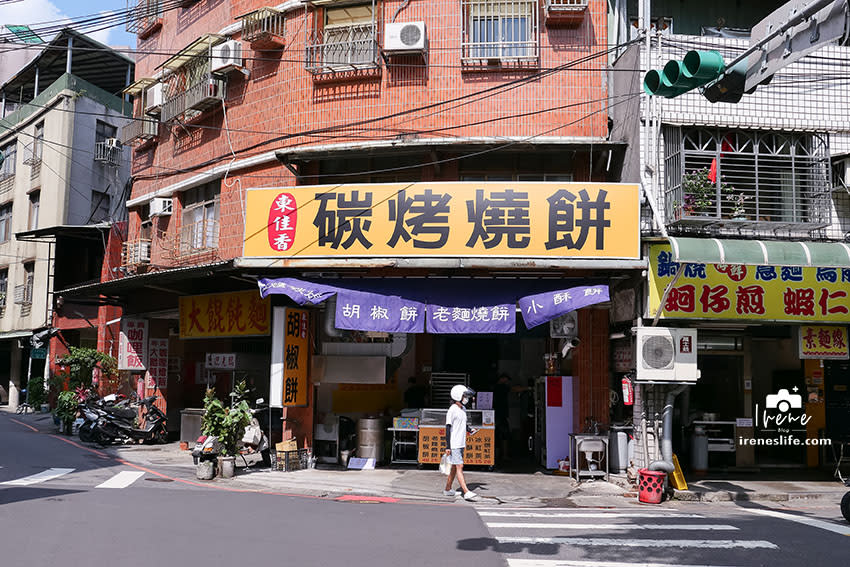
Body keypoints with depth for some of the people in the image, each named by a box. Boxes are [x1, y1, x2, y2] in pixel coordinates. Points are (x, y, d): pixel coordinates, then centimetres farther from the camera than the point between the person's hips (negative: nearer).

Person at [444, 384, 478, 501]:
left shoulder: (462, 409, 12)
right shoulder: (452, 410, -14)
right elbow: (448, 428, -15)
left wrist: (470, 429, 5)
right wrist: (447, 446, -17)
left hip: (461, 444, 9)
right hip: (454, 445, -9)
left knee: (455, 467, 14)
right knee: (459, 467, -11)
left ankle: (447, 490, 24)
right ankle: (466, 492, -16)